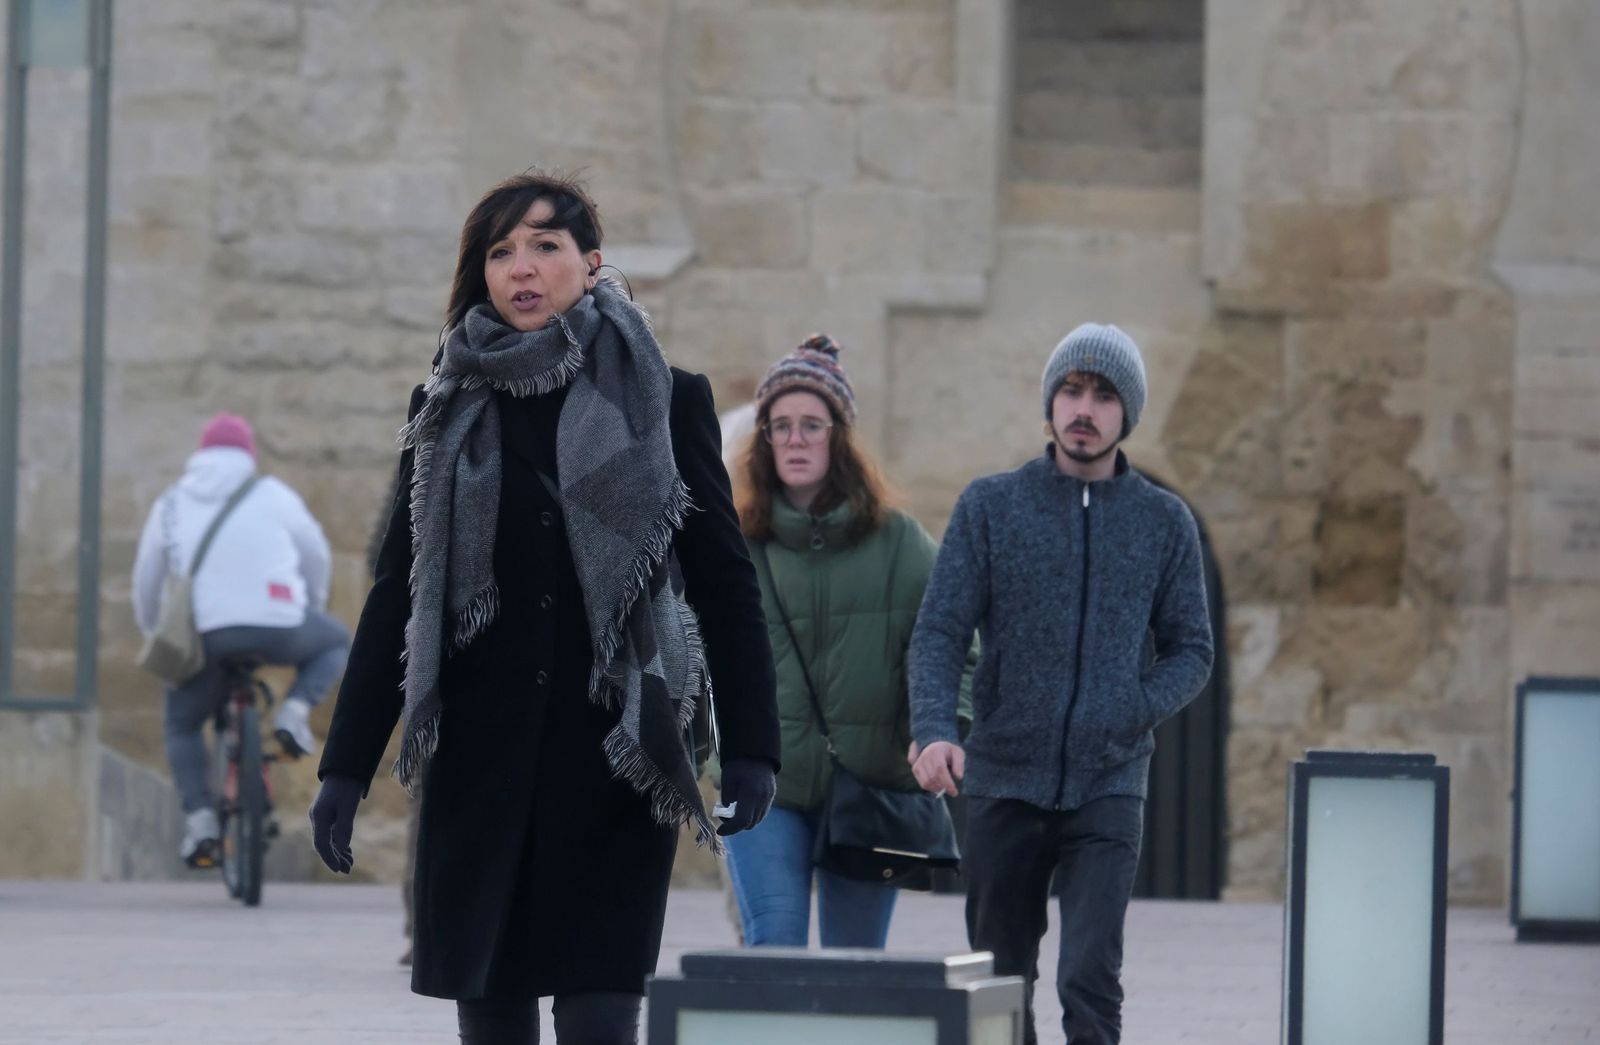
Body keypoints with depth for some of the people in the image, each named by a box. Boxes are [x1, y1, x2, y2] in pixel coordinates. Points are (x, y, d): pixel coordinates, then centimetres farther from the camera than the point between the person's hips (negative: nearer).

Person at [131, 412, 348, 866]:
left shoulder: (171, 504, 15)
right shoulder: (271, 495, 10)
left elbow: (147, 581, 21)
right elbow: (316, 554, 20)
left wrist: (153, 632, 38)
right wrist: (314, 603, 39)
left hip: (205, 635, 2)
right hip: (278, 626, -2)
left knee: (182, 725, 23)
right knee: (334, 642, 29)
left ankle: (199, 820, 3)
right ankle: (295, 711, 3)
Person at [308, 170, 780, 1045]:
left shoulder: (663, 401, 3)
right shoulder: (450, 410, 9)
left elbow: (723, 581, 3)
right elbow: (396, 592, 10)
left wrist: (750, 747, -5)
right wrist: (345, 766, 5)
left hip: (616, 756, -2)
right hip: (481, 762, 2)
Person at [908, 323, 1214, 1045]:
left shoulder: (1164, 522, 6)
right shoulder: (990, 506, 3)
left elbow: (1190, 650, 10)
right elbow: (939, 633, -1)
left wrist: (1134, 711, -10)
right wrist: (935, 730, -19)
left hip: (1107, 788, -1)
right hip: (1004, 786, 1)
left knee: (1090, 979, -16)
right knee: (1000, 985, 9)